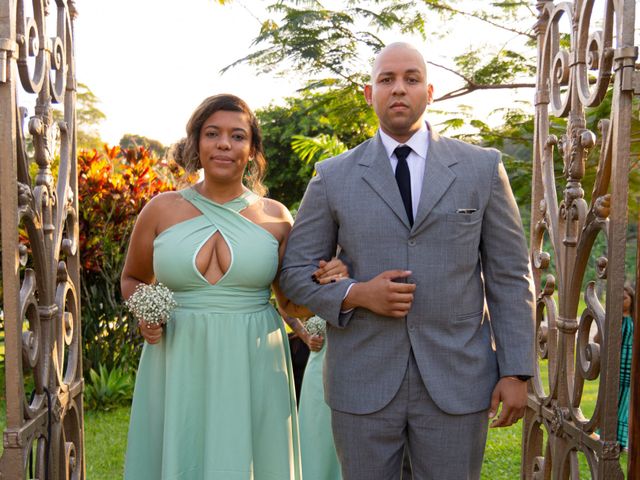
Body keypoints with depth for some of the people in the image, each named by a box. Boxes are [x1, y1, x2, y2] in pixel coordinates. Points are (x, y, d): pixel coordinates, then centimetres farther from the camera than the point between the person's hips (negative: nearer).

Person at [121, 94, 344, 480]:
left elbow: (291, 304, 10)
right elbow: (132, 280, 16)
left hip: (253, 369, 0)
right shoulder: (162, 209, 2)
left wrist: (324, 285, -10)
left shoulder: (275, 216, 2)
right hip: (179, 365, 0)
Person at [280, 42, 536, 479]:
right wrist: (355, 294, -12)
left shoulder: (482, 168, 3)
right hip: (362, 382, 0)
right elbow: (296, 271, 6)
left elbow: (510, 276, 3)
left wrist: (516, 372, -3)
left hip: (457, 381, 0)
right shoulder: (333, 177, 3)